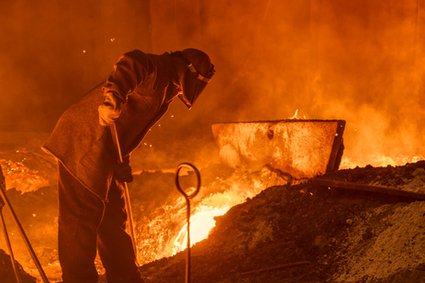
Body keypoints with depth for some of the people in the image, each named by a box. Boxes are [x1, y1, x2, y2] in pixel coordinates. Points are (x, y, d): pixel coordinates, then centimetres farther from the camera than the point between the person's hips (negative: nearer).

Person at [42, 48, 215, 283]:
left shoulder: (164, 92, 21)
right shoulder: (158, 69, -9)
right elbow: (130, 64, -32)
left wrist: (122, 163, 17)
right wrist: (112, 97, -47)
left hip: (103, 156, 11)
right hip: (84, 144, -11)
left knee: (113, 218, 17)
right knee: (81, 217, -6)